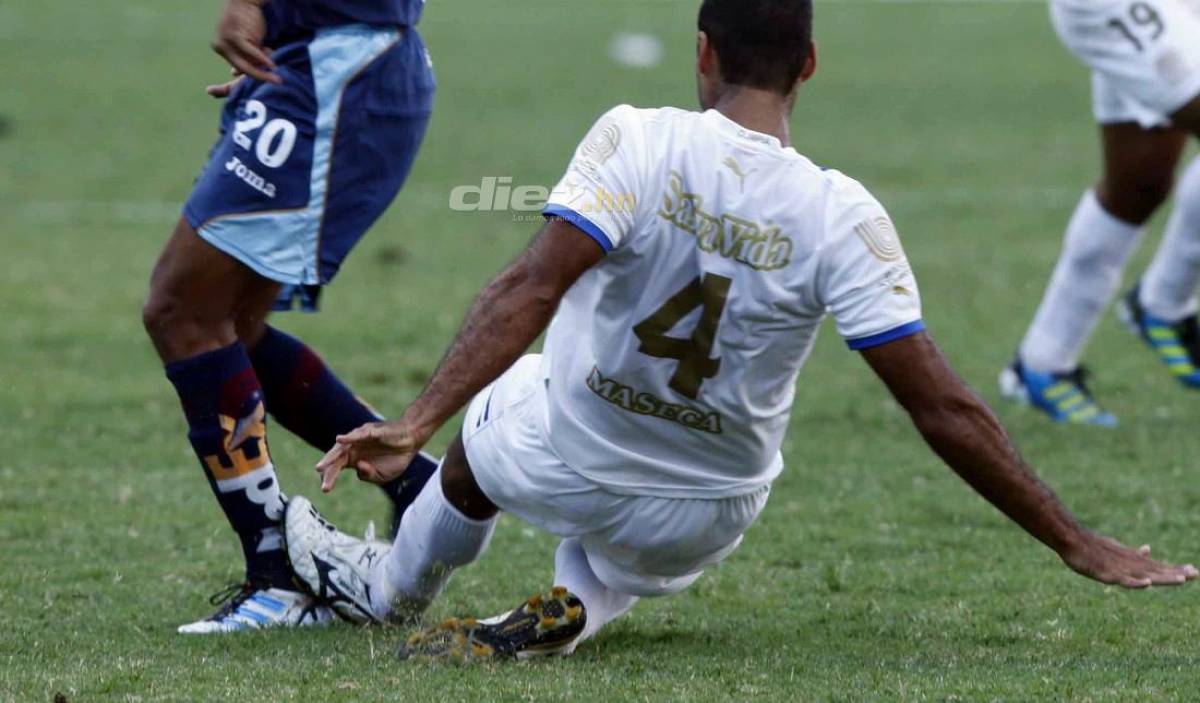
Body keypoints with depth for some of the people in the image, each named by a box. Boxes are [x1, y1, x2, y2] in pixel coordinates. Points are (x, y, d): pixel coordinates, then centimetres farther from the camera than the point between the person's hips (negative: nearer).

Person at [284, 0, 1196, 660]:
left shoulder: (635, 141, -20)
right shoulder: (843, 219, -18)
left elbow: (531, 290, -30)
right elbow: (945, 410, -19)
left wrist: (416, 425, -32)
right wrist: (1078, 545, -13)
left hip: (568, 467, -1)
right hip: (701, 529, 1)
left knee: (501, 398, 35)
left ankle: (391, 590, 53)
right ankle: (579, 605, 6)